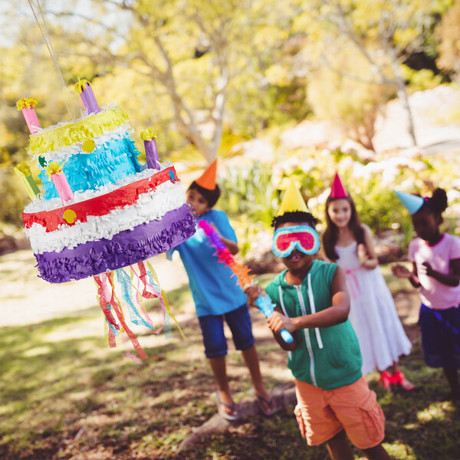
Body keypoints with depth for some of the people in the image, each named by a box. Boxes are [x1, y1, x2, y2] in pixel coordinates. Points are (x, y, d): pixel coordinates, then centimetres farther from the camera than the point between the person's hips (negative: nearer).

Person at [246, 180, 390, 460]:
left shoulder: (331, 273, -15)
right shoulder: (274, 290, -6)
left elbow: (342, 311, -35)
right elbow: (288, 345, -10)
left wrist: (295, 321, -45)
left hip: (345, 378, -3)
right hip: (307, 382, 4)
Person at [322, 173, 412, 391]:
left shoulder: (362, 231, -16)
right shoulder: (328, 238, -12)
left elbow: (375, 261, -11)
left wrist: (365, 261, -31)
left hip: (370, 285, -1)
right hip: (349, 290, 1)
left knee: (382, 325, 12)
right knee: (363, 331, 12)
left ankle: (395, 371, 31)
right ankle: (383, 373, 33)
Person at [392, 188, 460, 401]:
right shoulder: (415, 245, -7)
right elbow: (418, 283, -2)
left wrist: (433, 273, -39)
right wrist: (409, 275, -24)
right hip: (430, 309, 4)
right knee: (442, 353, 16)